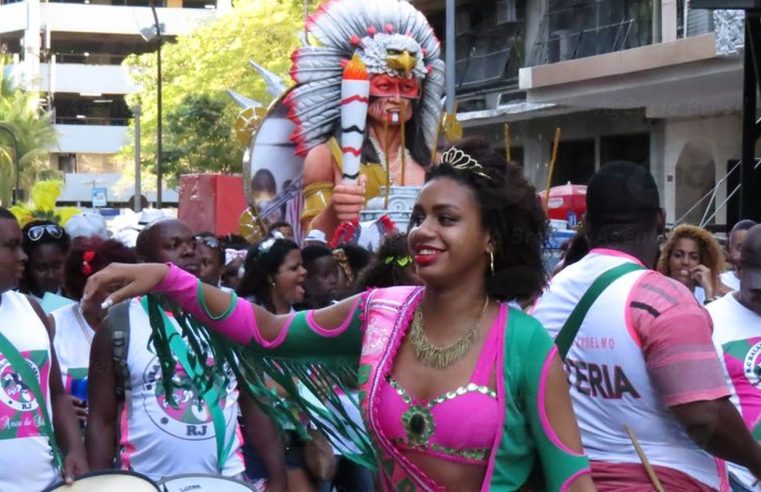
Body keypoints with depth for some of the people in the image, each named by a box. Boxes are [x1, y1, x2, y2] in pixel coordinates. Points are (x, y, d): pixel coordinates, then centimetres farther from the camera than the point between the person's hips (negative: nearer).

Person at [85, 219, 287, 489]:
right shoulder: (120, 324, -3)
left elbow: (255, 405, 7)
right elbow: (102, 420, -2)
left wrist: (277, 480, 0)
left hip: (226, 480, 2)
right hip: (147, 484, -2)